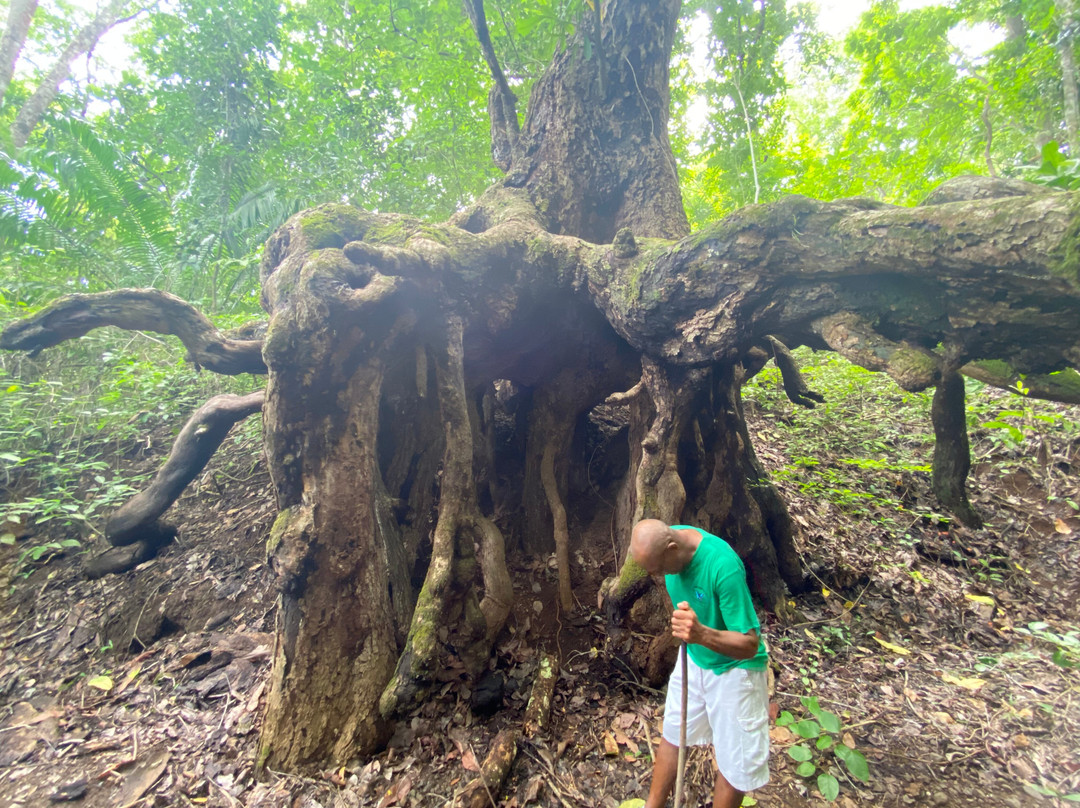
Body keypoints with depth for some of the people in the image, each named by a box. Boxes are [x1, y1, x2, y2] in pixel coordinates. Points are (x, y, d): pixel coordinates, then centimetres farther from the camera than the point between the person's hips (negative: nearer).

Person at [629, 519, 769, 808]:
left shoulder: (724, 567, -37)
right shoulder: (669, 538, -17)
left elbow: (750, 645, -31)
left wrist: (703, 634, -48)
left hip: (733, 668, -6)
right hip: (692, 659, 6)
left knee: (735, 762, 8)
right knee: (672, 736, 20)